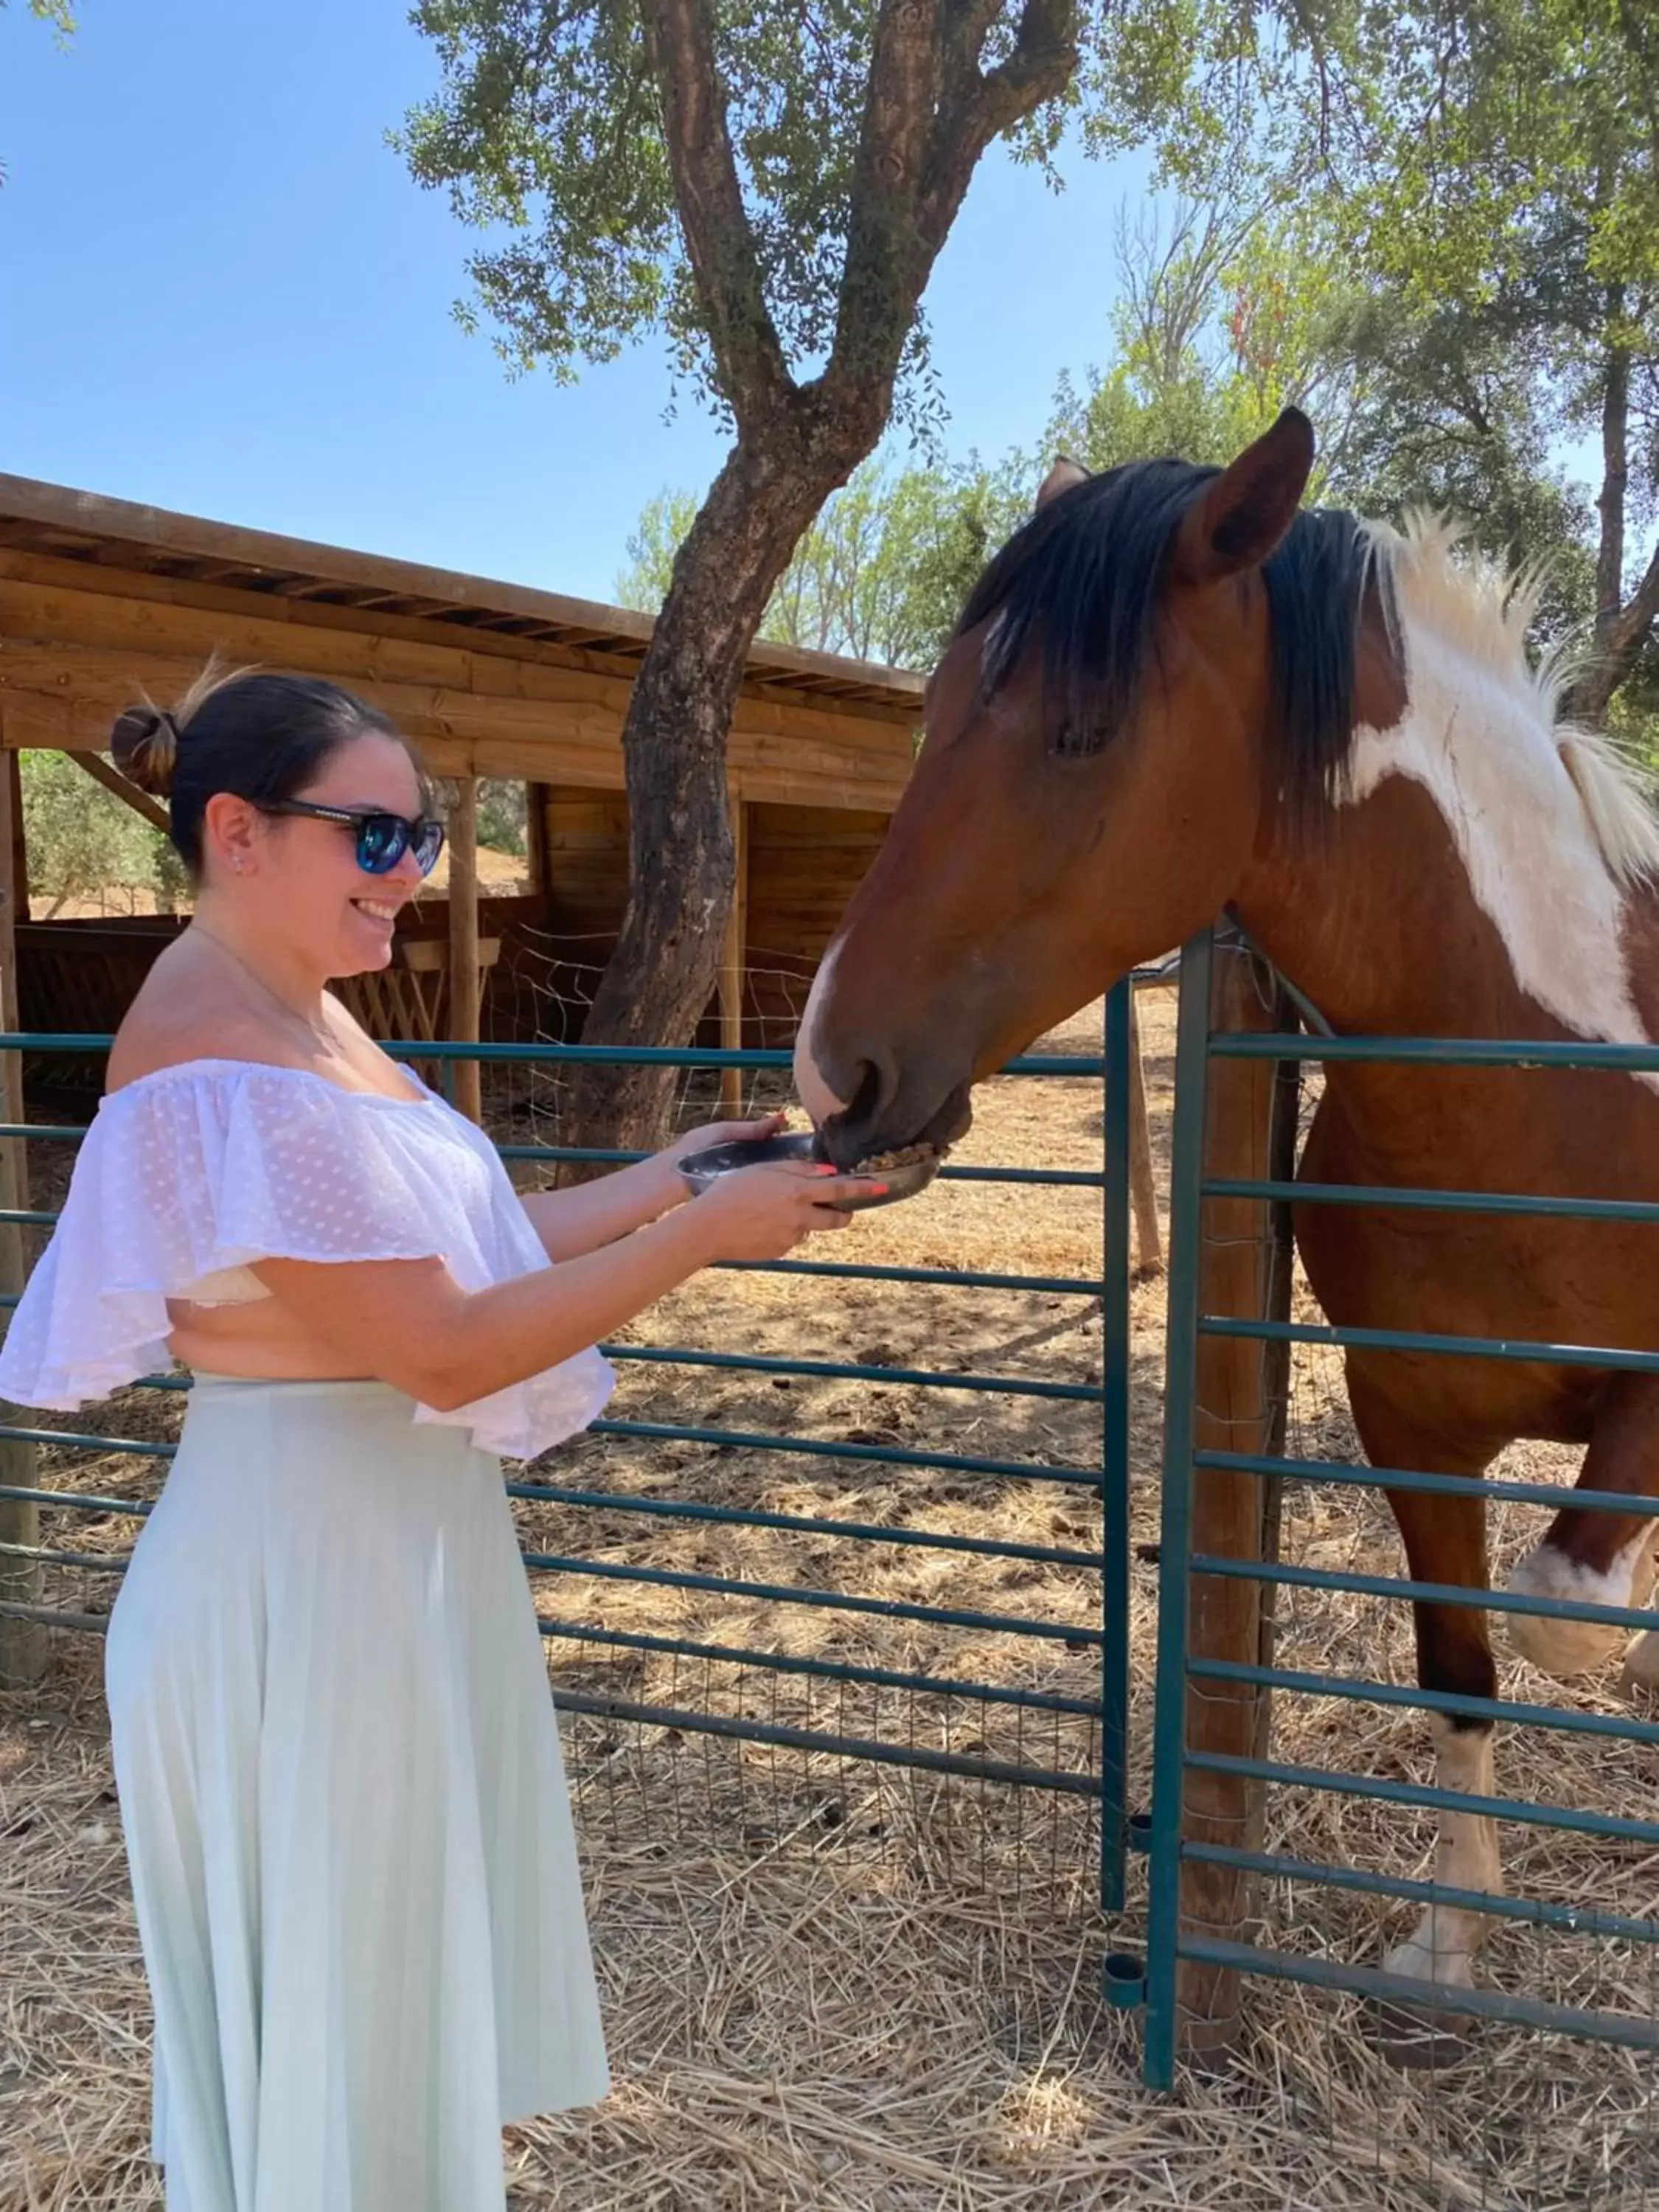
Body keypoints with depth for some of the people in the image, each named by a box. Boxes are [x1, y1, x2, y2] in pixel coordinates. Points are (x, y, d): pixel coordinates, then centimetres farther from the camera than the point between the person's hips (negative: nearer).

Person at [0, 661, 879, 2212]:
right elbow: (448, 1347, -25)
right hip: (309, 1567, -10)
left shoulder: (302, 1019, 7)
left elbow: (451, 1244, 8)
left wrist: (665, 1179, 1)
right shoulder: (225, 1063, -24)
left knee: (407, 1956, 26)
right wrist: (699, 1232, -19)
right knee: (338, 1986, 11)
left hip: (398, 1543, 10)